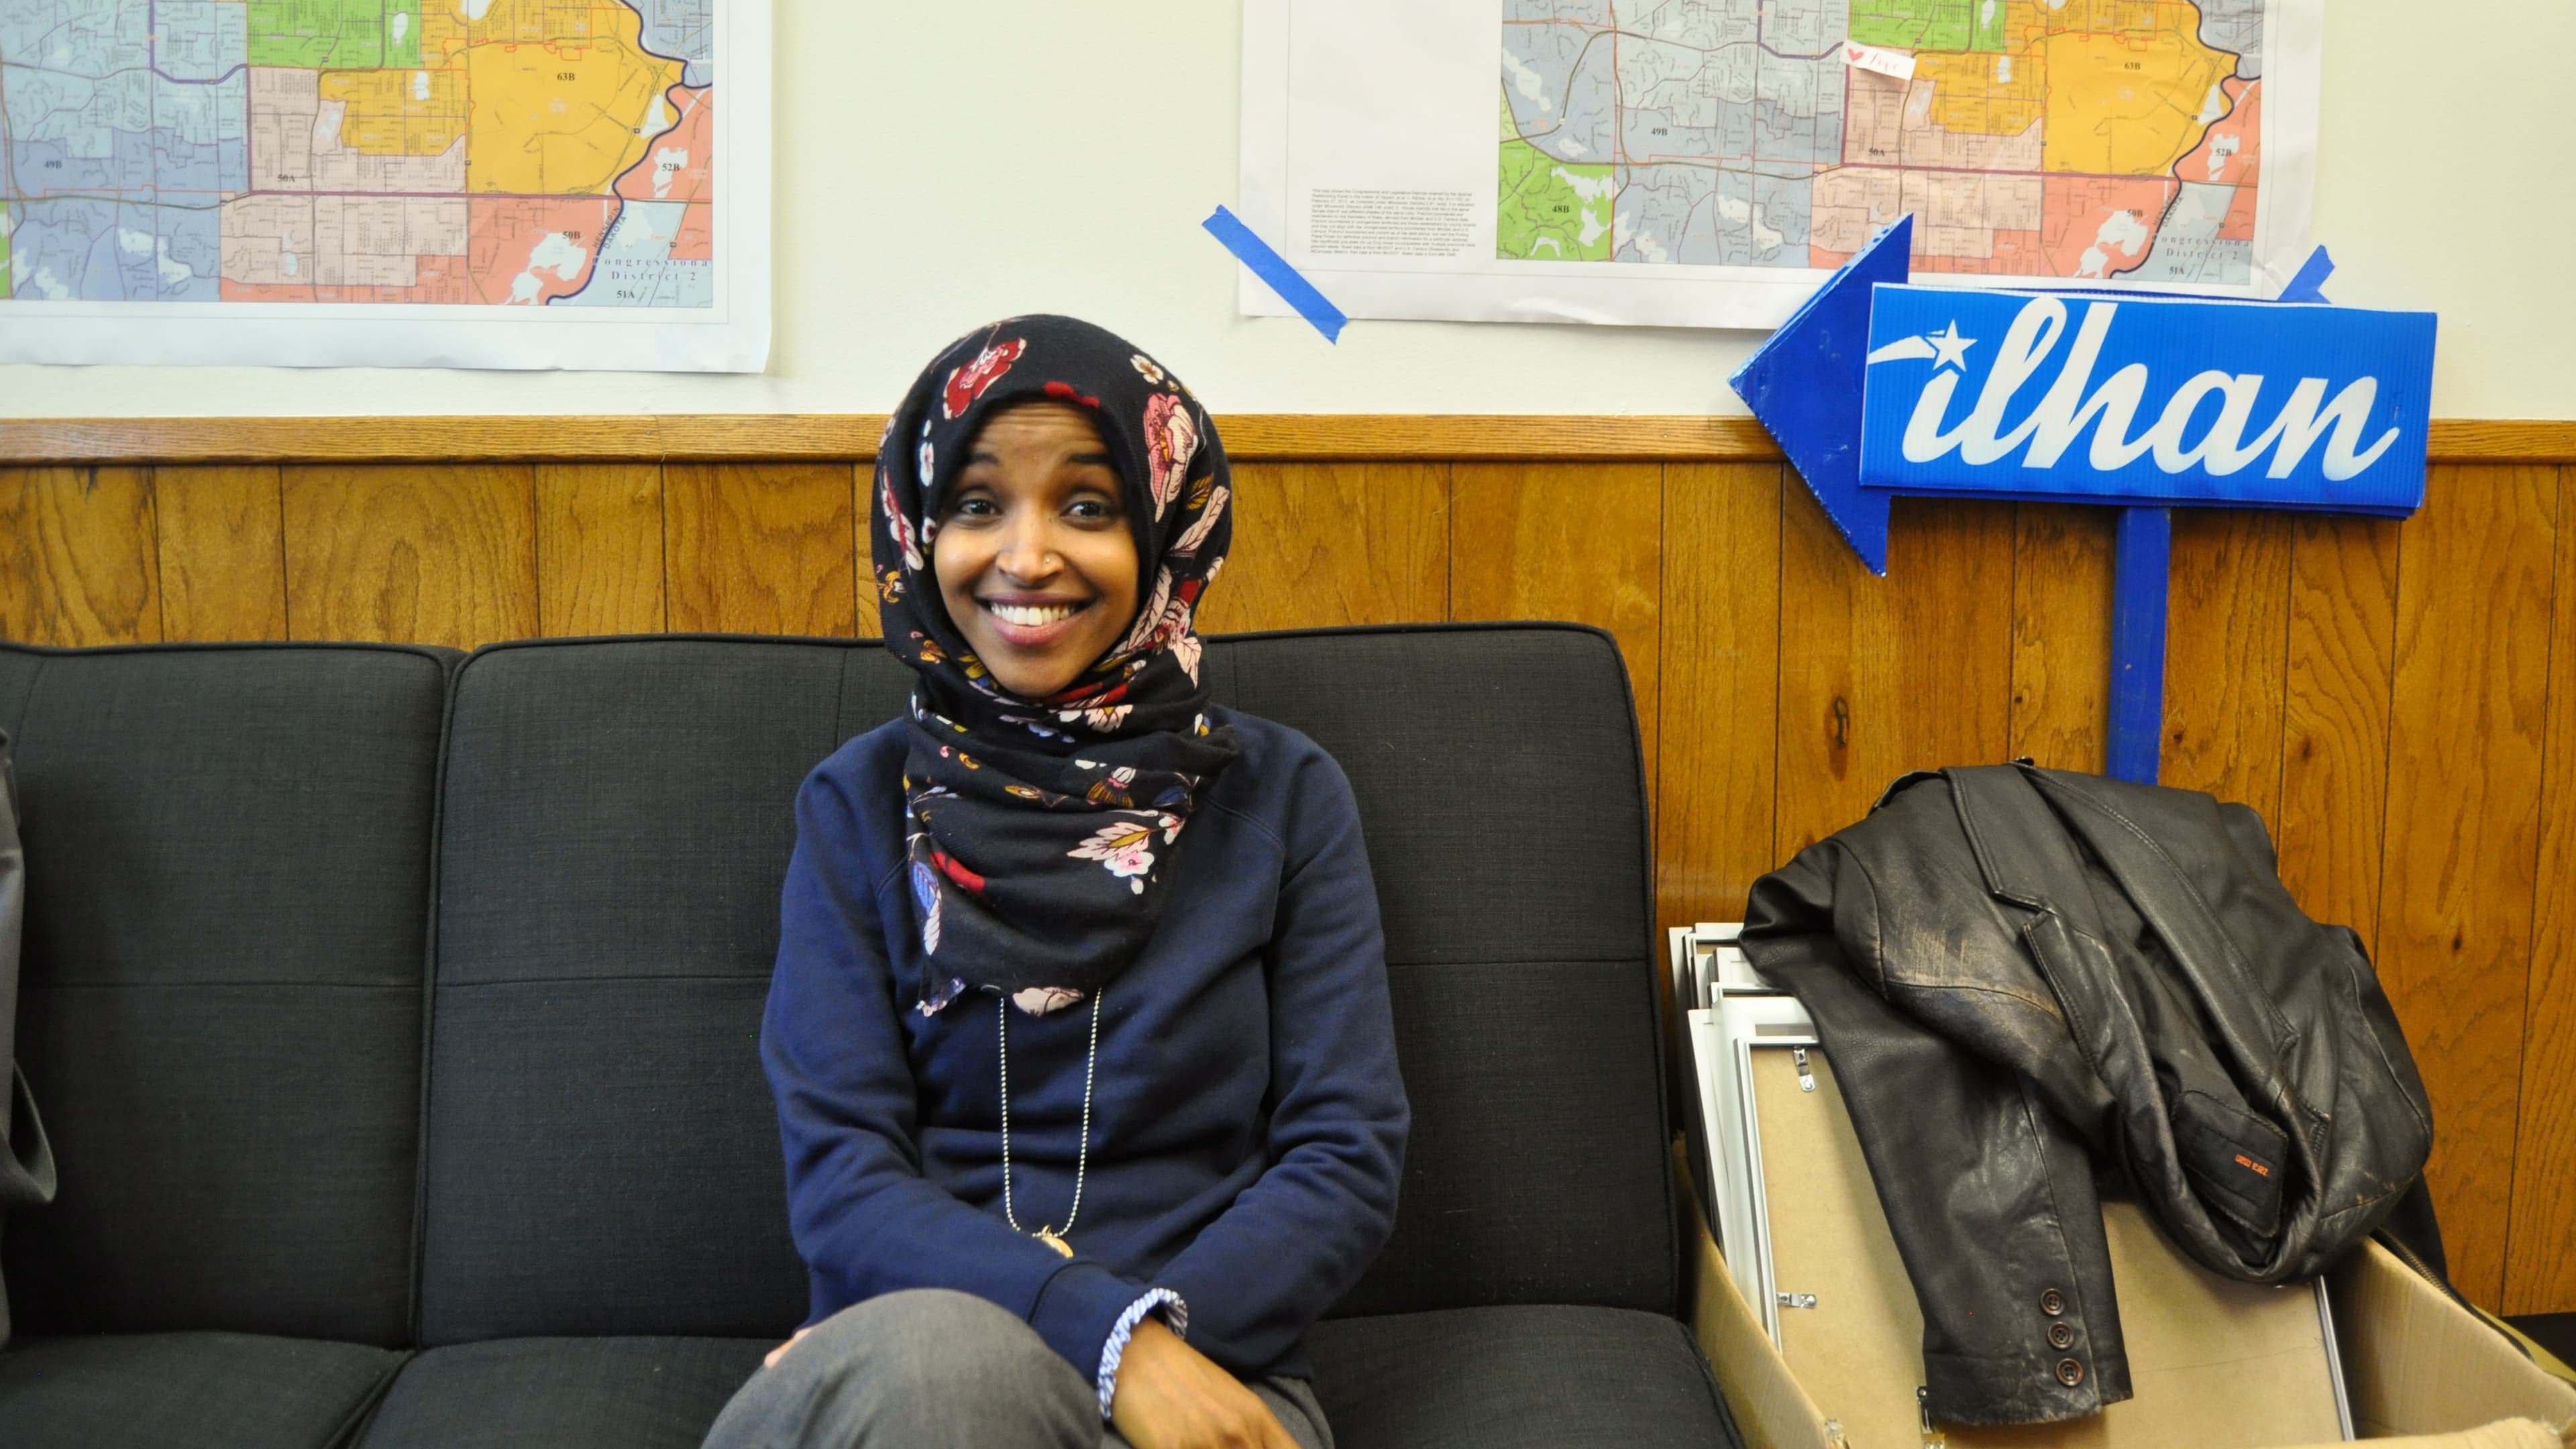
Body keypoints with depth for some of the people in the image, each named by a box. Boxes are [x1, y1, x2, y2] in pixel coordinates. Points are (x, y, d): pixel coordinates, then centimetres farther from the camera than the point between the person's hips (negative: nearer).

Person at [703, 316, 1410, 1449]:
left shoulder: (1284, 796, 7)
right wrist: (1107, 1331, -19)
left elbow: (1349, 1157, 2)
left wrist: (1163, 1334, -17)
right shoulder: (860, 804, 7)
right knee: (935, 1354, -37)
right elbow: (840, 1175, -2)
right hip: (896, 1353, 1)